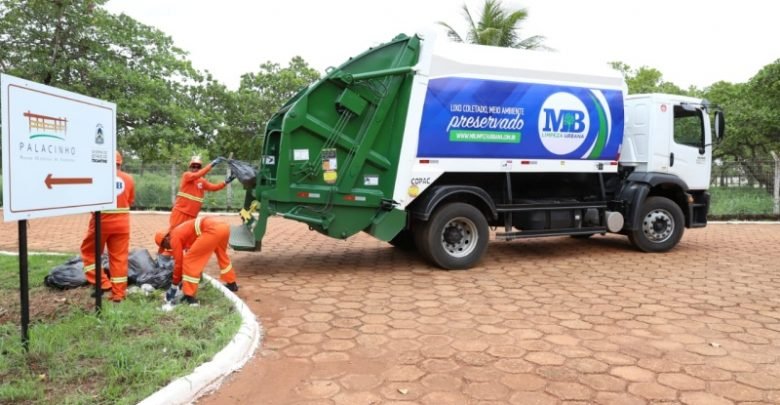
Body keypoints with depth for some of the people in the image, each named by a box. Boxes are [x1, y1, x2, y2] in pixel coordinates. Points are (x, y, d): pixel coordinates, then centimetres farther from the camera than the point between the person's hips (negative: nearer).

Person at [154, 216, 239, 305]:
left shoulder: (174, 238, 8)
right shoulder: (180, 232, 34)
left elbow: (179, 262, 9)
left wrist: (174, 286, 20)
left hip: (213, 230, -10)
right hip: (223, 227, 10)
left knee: (189, 260, 2)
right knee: (221, 254, 35)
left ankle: (189, 297, 3)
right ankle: (231, 284, 47)